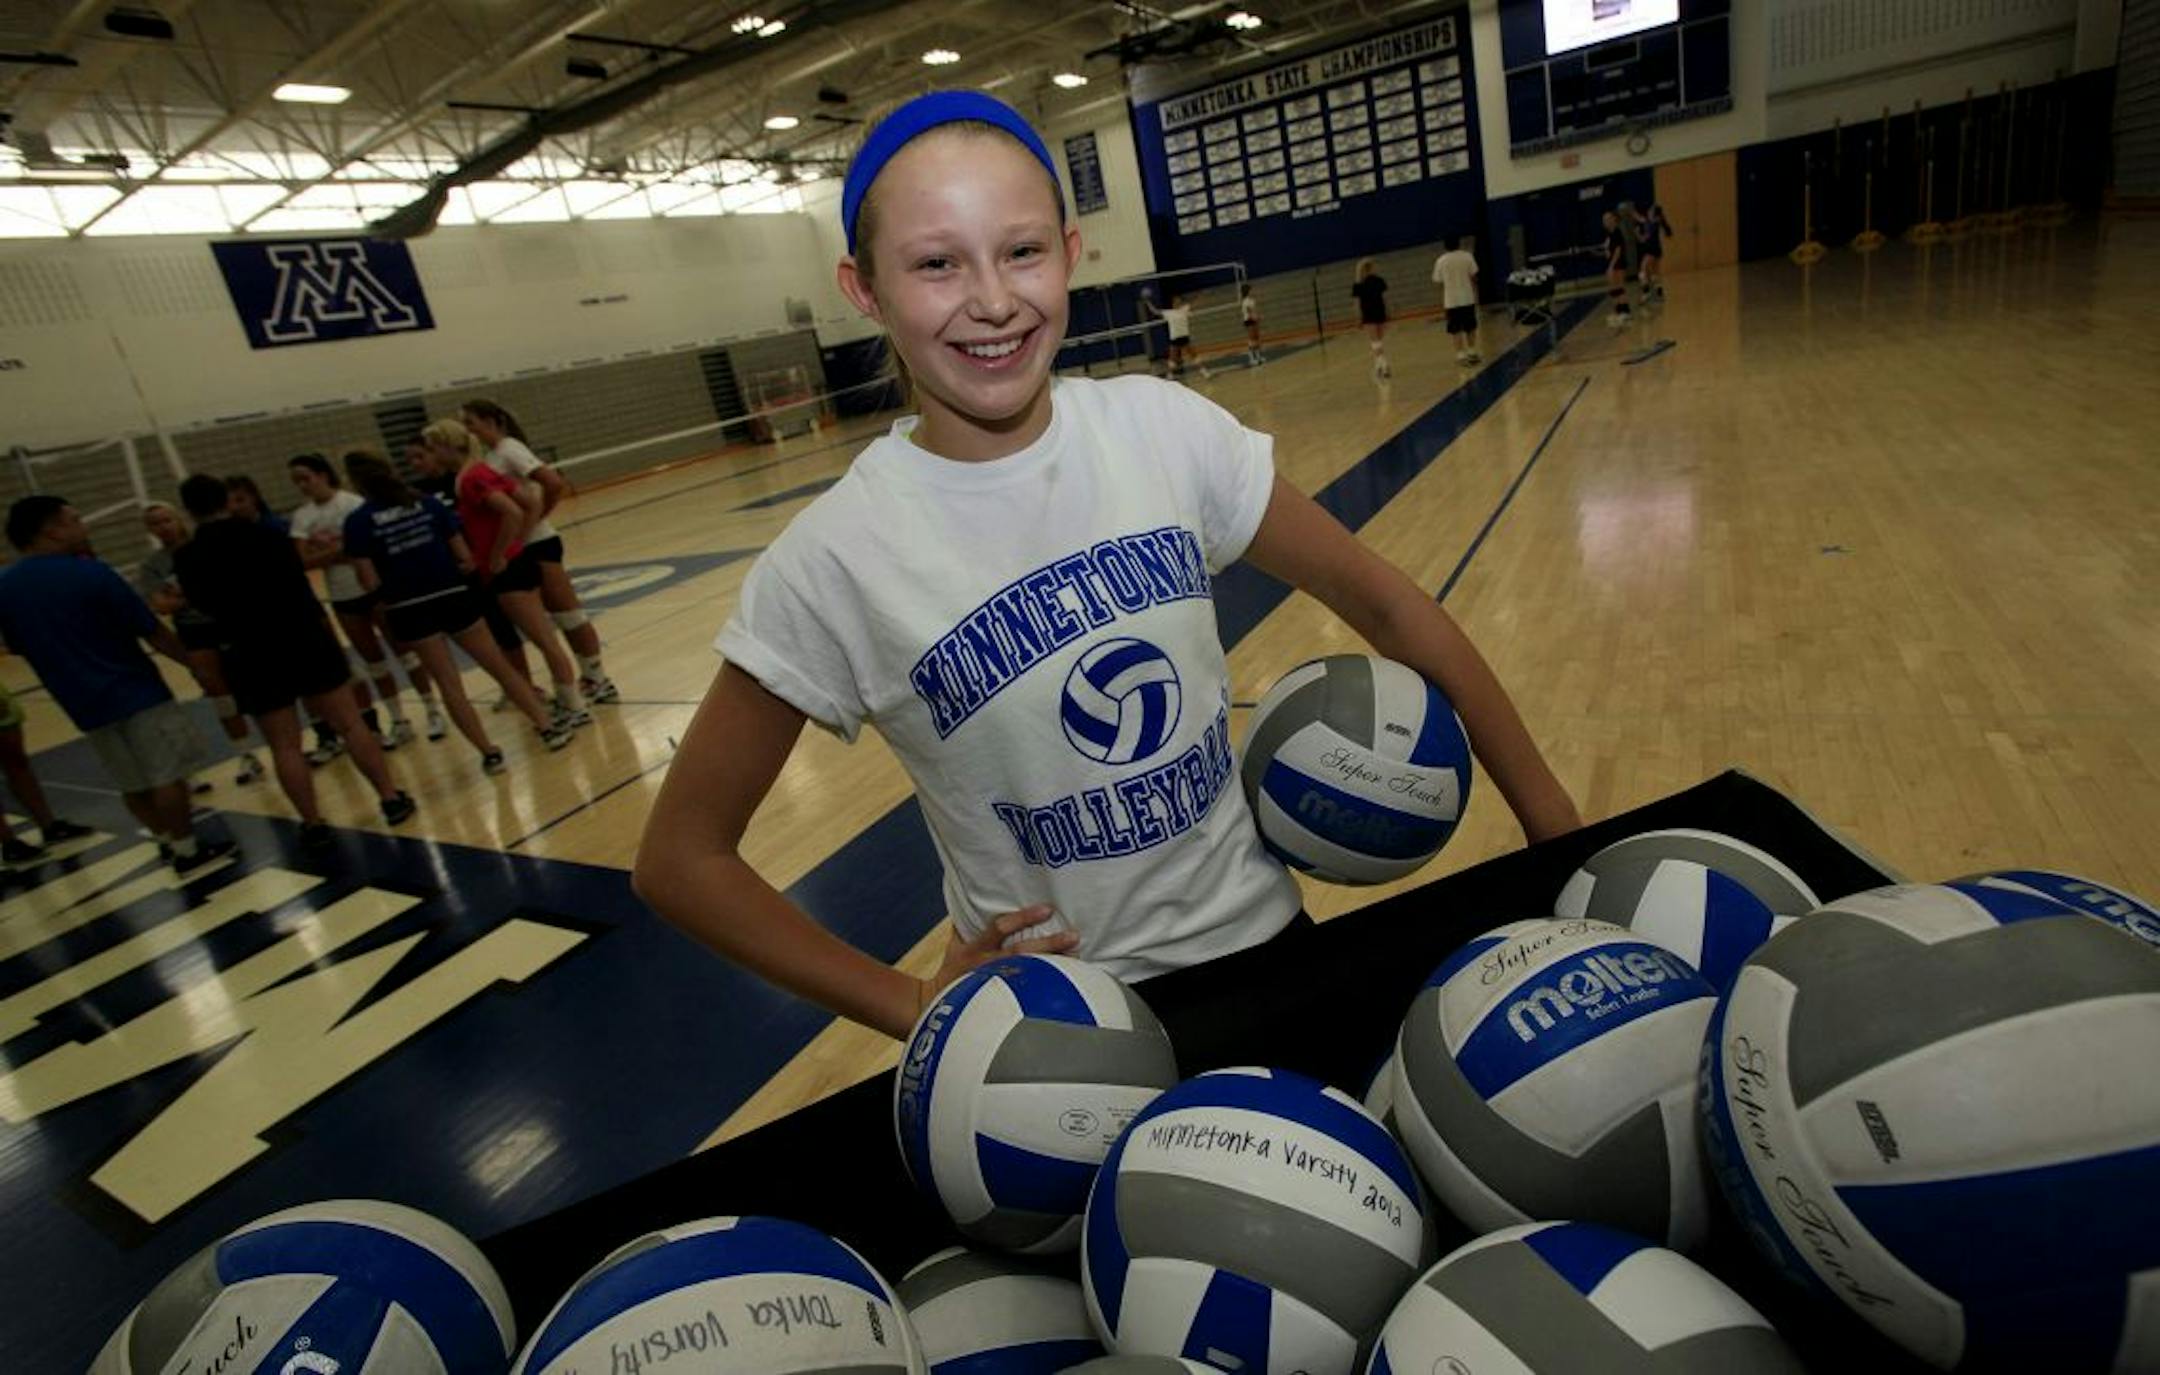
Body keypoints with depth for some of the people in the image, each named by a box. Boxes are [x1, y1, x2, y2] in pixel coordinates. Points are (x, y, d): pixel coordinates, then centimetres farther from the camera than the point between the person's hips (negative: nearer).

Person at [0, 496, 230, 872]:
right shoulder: (89, 572, -13)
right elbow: (153, 633, -11)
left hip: (84, 704, 7)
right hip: (135, 693, -7)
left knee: (133, 785, 15)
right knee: (167, 775, 0)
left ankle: (169, 841, 24)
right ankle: (187, 849, 5)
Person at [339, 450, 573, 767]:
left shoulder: (357, 521, -5)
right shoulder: (428, 504, 3)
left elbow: (370, 582, -9)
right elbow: (464, 557, 1)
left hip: (409, 610, -2)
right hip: (455, 596, 2)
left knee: (449, 684, 6)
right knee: (501, 668, 13)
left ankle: (489, 753, 5)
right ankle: (549, 728, 13)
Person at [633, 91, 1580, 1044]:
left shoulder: (1165, 429, -12)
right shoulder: (834, 563, -19)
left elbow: (1380, 604, -1)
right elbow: (678, 859, -10)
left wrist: (1553, 821, 1)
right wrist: (921, 1009, -13)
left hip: (1268, 940, 4)